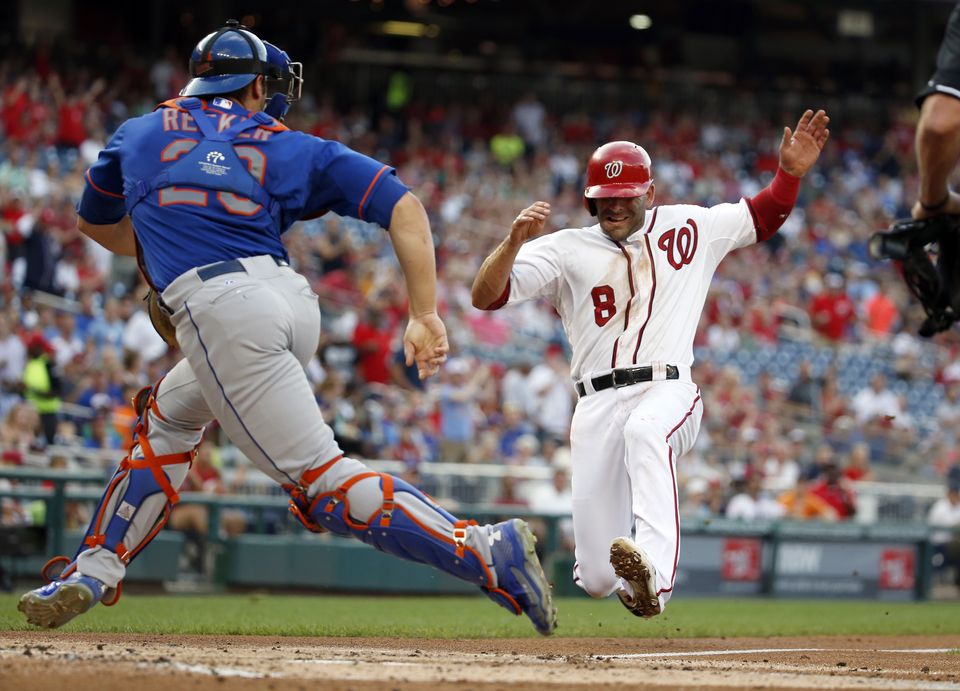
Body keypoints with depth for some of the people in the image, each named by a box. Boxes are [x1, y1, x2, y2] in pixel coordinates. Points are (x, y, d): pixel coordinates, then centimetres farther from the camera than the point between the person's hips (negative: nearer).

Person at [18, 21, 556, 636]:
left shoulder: (139, 135, 21)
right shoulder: (293, 149, 18)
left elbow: (94, 222, 39)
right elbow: (404, 205, 7)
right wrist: (426, 315, 4)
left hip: (220, 310, -5)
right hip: (296, 303, 5)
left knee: (324, 481, -11)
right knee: (167, 414, 29)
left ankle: (489, 552, -25)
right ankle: (94, 572, 28)